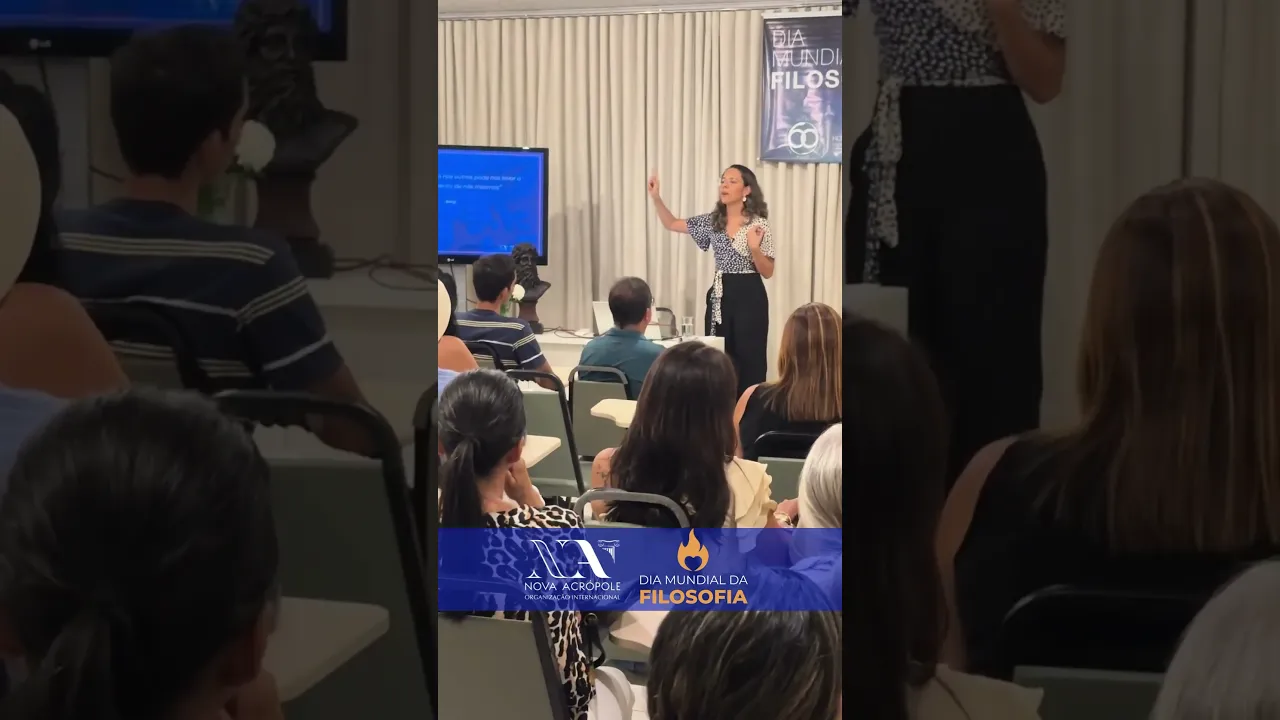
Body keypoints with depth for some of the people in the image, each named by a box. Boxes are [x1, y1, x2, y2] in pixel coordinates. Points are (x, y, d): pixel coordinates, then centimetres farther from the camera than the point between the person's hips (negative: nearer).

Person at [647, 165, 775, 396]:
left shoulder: (759, 224, -7)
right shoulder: (713, 221, 8)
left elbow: (767, 273, -6)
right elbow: (672, 224, 13)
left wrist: (754, 248, -24)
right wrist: (656, 198, 0)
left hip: (749, 297, -5)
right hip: (720, 295, 5)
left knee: (749, 360, -3)